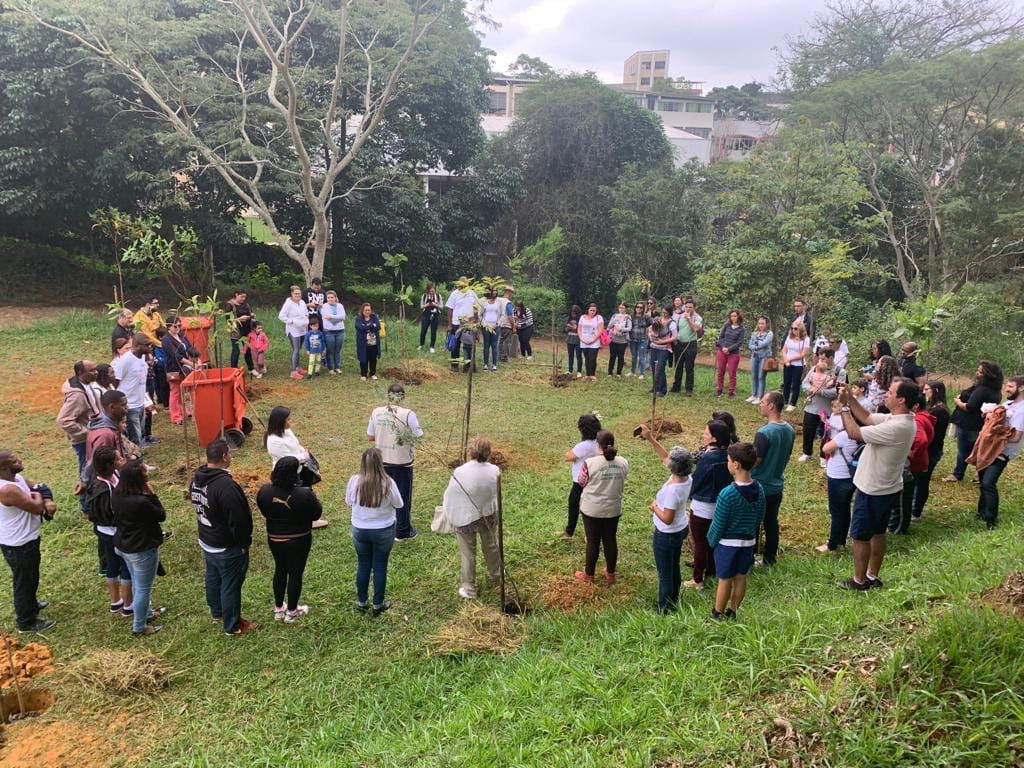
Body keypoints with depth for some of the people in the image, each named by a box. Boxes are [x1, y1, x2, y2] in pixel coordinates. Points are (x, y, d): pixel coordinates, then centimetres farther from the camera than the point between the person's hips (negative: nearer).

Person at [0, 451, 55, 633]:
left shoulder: (17, 478, -1)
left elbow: (39, 488, 8)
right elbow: (37, 508, -29)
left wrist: (48, 502, -14)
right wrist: (37, 497, -7)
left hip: (25, 538, 10)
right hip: (18, 545, -10)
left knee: (30, 577, 29)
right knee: (24, 581, 8)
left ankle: (30, 605, 52)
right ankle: (26, 622, 24)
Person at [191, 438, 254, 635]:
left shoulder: (196, 478, -4)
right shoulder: (226, 485, -33)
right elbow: (238, 520, -28)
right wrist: (244, 543, -13)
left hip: (206, 542, 9)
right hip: (227, 548, -9)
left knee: (213, 578, 26)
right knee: (230, 585, 7)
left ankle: (217, 612, 47)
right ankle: (232, 626, 22)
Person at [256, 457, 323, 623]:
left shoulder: (264, 491, -15)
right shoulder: (304, 494, -28)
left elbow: (264, 512, 1)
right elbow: (317, 514, -13)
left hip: (274, 539, 4)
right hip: (299, 541, -4)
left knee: (280, 570, 22)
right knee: (295, 573, 13)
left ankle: (278, 609, 36)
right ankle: (292, 612, 27)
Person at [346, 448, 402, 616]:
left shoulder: (354, 481, -17)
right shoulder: (388, 483, -22)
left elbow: (348, 502, 1)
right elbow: (398, 504, -7)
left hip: (360, 530, 2)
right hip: (384, 531, -2)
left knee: (363, 565, 19)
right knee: (380, 567, 13)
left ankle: (362, 602, 32)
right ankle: (378, 604, 26)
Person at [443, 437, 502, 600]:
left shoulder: (459, 472, -25)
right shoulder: (494, 471, -17)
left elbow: (449, 496, -13)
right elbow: (495, 492, -1)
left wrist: (452, 516, 5)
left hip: (464, 518, -3)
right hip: (488, 515, 3)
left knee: (467, 554, 11)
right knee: (490, 546, 27)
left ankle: (468, 589, 20)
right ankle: (495, 574, 49)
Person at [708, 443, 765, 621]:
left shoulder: (727, 494, -27)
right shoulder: (759, 489, -8)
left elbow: (718, 524, -18)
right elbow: (759, 518, 5)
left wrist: (711, 541, -1)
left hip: (728, 543, -5)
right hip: (749, 541, 5)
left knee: (725, 580, 10)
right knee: (741, 577, 18)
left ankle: (717, 615, 26)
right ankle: (732, 612, 33)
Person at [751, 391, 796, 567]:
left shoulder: (764, 432, -26)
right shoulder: (790, 430, -2)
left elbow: (755, 461, -21)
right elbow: (787, 455, 10)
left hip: (759, 487, -7)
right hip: (777, 485, 7)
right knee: (771, 522, 18)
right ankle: (770, 556, 30)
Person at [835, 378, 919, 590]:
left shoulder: (896, 427, -33)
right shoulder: (902, 419, -3)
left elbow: (854, 433, -27)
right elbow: (867, 418, 8)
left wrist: (844, 406, -16)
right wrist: (849, 398, -1)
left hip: (872, 491, -9)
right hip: (887, 488, 9)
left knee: (860, 536, 7)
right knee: (878, 532, 21)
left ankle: (859, 580, 21)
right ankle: (872, 575, 35)